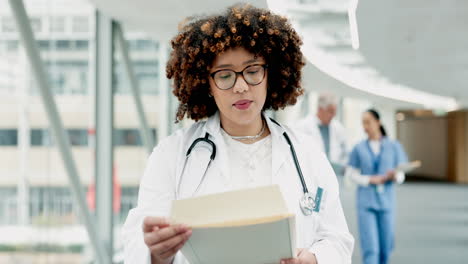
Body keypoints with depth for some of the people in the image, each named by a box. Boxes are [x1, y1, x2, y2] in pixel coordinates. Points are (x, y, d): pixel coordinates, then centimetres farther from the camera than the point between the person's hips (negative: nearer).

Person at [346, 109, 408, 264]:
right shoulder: (359, 148, 5)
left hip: (386, 200, 1)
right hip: (366, 202, -1)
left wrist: (394, 176, -17)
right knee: (370, 247, -9)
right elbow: (350, 173, 5)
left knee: (386, 246, 8)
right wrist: (370, 180, -10)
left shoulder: (394, 146, 6)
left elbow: (401, 174, 6)